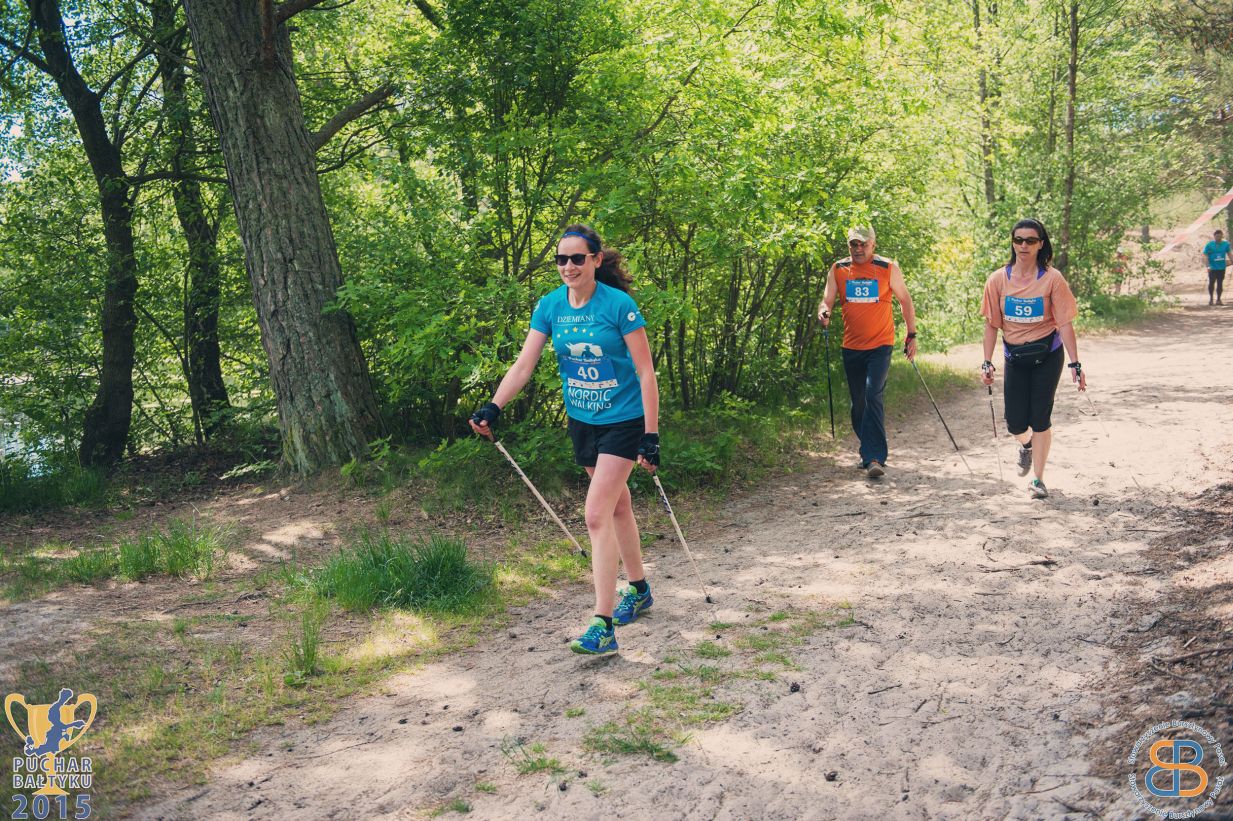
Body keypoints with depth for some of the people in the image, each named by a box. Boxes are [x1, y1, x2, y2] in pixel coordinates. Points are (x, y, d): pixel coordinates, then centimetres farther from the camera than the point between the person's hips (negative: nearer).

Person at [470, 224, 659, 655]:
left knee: (596, 515, -13)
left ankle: (603, 626, -9)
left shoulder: (619, 305, -17)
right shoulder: (549, 306, -3)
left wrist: (650, 436, -18)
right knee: (617, 506, 19)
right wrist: (493, 407, -21)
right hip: (582, 421, 6)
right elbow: (524, 364, -6)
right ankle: (638, 590, 38)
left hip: (623, 421, -5)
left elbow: (646, 372, -15)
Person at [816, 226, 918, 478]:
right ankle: (869, 451, 30)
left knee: (873, 395, -20)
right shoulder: (838, 270, 3)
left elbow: (905, 300, 6)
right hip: (851, 346, 4)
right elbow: (827, 300, 2)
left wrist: (912, 336, 5)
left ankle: (874, 458, -21)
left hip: (880, 345, -4)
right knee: (857, 403, 12)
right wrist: (824, 313, -23)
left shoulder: (888, 268, -3)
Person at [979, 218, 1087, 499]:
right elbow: (992, 324, 1)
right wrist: (987, 363, -4)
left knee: (1040, 419, -4)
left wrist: (1075, 364, -12)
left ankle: (1037, 479, 10)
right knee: (1015, 424, 1)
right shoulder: (998, 279, -4)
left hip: (1047, 356, -2)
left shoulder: (1052, 279, -10)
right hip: (1014, 358, 2)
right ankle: (1026, 445, 39)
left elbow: (1065, 323, -9)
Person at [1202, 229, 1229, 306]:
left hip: (1222, 267, 3)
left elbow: (1229, 253, 14)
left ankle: (1218, 300, 17)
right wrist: (1208, 266, -17)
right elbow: (1205, 256, -8)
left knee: (1220, 283, 8)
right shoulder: (1209, 245, -7)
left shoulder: (1226, 244, 2)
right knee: (1211, 283, 2)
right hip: (1212, 268, -3)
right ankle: (1210, 299, 14)